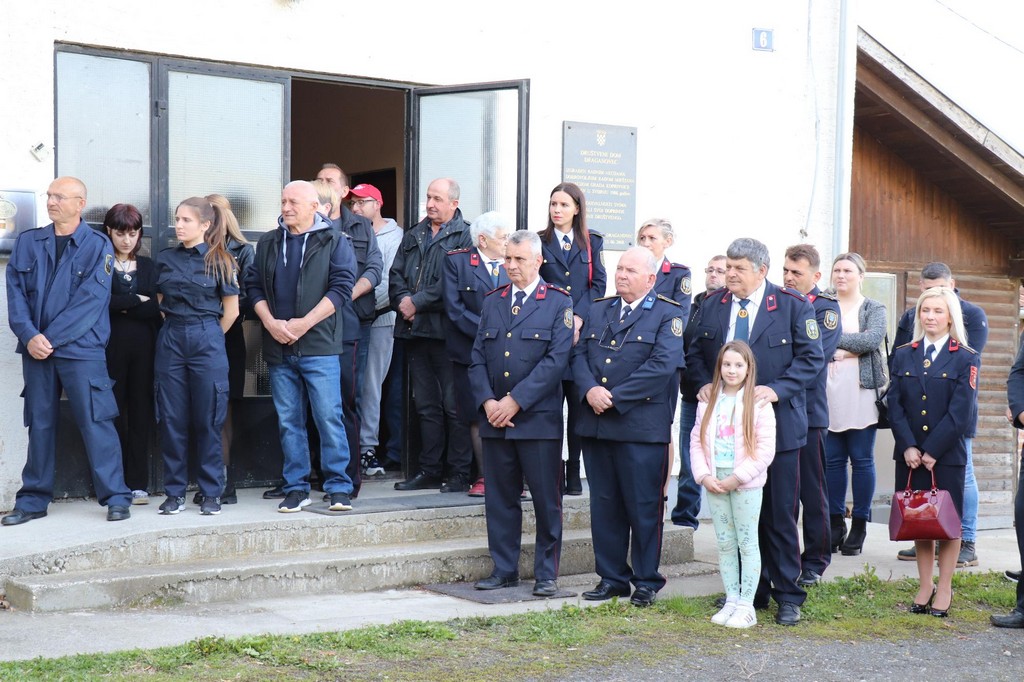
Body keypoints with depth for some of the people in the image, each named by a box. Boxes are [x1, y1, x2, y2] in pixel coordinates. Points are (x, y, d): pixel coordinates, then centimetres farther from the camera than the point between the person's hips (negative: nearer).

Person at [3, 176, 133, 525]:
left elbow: (91, 301, -9)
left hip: (81, 349, -4)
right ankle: (33, 500, 16)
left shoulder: (98, 246, -1)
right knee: (39, 424, 9)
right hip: (36, 349, 4)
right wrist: (29, 336, -12)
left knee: (96, 421, -4)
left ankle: (115, 497, 2)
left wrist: (50, 339, -14)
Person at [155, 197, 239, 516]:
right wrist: (175, 329, 7)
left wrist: (207, 336, 7)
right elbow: (160, 302, 17)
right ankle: (175, 492, 11)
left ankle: (211, 493, 8)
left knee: (208, 419, 0)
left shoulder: (219, 260, -2)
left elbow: (231, 310, 1)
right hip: (171, 341, 3)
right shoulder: (166, 259, 9)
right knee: (171, 419, 3)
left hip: (207, 342, -3)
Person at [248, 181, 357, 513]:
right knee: (288, 421, 6)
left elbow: (341, 287, -6)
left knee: (329, 417, -6)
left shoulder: (334, 242, 2)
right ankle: (296, 488, 13)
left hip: (319, 347, -4)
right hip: (278, 348, 4)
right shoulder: (267, 243, 14)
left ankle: (338, 487, 2)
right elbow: (254, 286, 12)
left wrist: (304, 324, -13)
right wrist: (270, 322, -6)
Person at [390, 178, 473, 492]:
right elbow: (396, 274, 14)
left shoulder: (463, 236, -4)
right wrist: (403, 300, -5)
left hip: (446, 330, -7)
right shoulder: (413, 236, 19)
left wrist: (417, 302, -13)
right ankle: (429, 471, 18)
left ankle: (460, 474, 2)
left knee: (454, 404, -4)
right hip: (415, 330, 7)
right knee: (426, 404, 12)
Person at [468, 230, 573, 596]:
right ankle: (504, 569, 19)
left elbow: (556, 360, -10)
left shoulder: (558, 303, -1)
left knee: (546, 500, 2)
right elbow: (477, 358, 11)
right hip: (495, 418, 4)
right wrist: (488, 402, -5)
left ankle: (546, 574, 12)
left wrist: (516, 401, -14)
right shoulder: (492, 301, 14)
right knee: (499, 498, 9)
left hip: (539, 418, -4)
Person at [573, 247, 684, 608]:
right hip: (596, 424, 5)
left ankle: (646, 581, 12)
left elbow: (663, 365, -13)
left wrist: (615, 398, -15)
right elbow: (579, 355, 9)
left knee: (644, 507, 1)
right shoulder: (597, 310, 16)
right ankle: (611, 577, 19)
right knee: (604, 505, 9)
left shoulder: (667, 315, -1)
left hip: (642, 426, -5)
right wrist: (590, 390, -11)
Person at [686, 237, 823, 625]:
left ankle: (787, 596, 9)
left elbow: (811, 357, -6)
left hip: (777, 424, -4)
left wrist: (777, 390, -18)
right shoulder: (712, 306, 9)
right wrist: (705, 383, -3)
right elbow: (695, 353, 16)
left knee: (780, 514, 0)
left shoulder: (793, 305, -3)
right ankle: (751, 591, 19)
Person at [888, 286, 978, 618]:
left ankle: (944, 589, 13)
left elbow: (961, 412, -9)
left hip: (947, 455, -3)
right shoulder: (903, 355, 7)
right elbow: (894, 405, 2)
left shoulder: (966, 359, -3)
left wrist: (932, 451, -14)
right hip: (910, 455, 3)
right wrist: (908, 447, -10)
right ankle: (925, 586, 18)